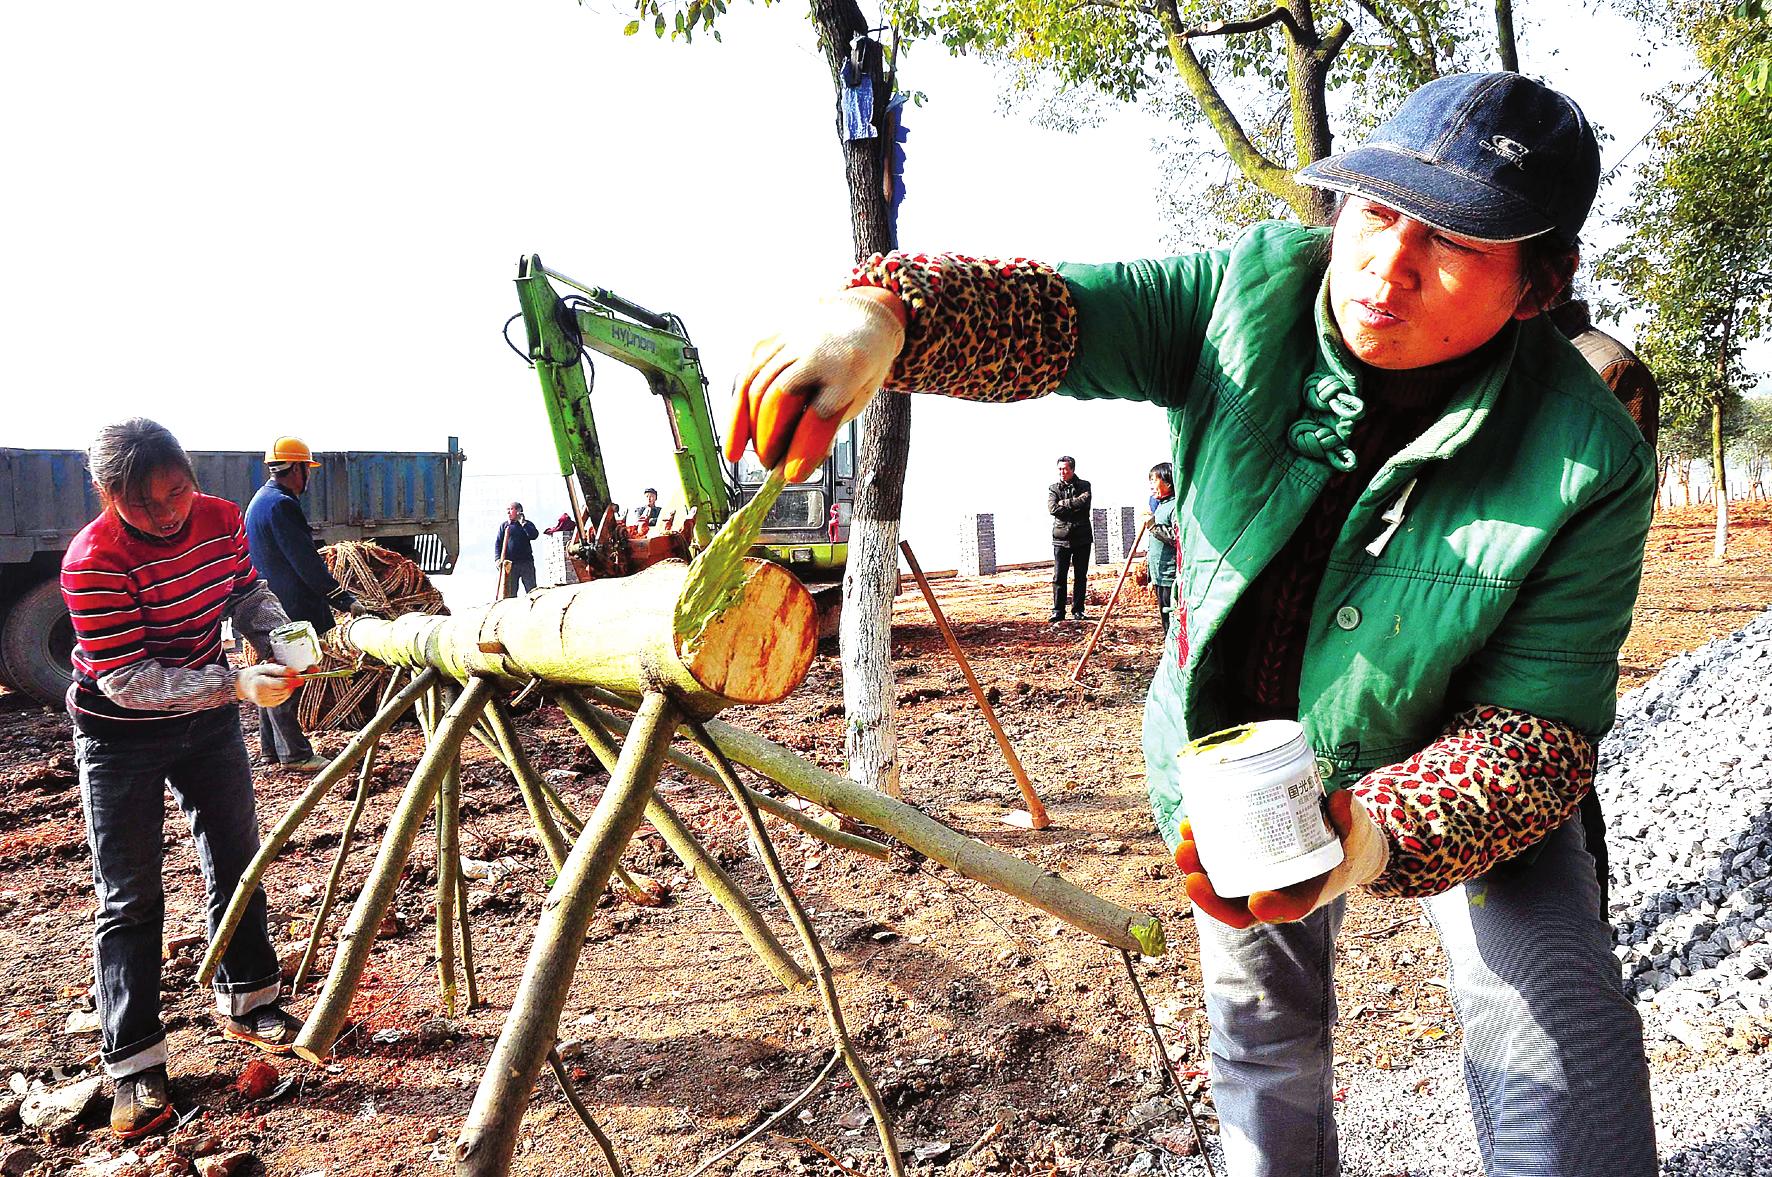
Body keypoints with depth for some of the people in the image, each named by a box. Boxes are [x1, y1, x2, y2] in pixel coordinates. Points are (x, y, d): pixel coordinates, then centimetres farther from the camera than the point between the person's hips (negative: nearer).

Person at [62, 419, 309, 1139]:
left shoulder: (222, 519, -12)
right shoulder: (93, 562, -28)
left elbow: (249, 594, 5)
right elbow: (127, 680, -30)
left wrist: (285, 639, -15)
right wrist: (237, 683, -39)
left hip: (209, 720, 5)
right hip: (121, 734, -5)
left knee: (237, 864, 13)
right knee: (129, 897, -1)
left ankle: (247, 1001, 30)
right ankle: (134, 1065, 7)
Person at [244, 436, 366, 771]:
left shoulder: (259, 501, 16)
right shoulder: (281, 505, -18)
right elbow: (307, 563, -20)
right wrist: (346, 601, -16)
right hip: (288, 611, -11)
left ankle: (271, 749, 26)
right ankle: (295, 754, 3)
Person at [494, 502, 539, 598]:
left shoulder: (527, 524, 11)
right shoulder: (504, 526, 14)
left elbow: (534, 535, -9)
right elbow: (498, 543, 9)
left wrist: (522, 523, -9)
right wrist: (498, 559, -5)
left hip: (526, 562, -1)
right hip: (510, 563, 1)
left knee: (532, 590, -4)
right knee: (510, 592, -1)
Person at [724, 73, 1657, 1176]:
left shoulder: (1591, 465, -27)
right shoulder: (1257, 292, -21)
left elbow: (1536, 724, -27)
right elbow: (1045, 316, -29)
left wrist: (1377, 840, -45)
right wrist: (882, 316, -50)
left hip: (1446, 769, -2)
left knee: (1558, 1022, -21)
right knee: (1262, 1022, 19)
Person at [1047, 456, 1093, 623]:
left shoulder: (1084, 485, 6)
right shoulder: (1053, 488, 8)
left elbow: (1084, 500, -16)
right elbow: (1052, 509, -9)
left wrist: (1064, 503, -9)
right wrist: (1074, 506, -12)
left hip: (1082, 538, 0)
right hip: (1061, 538, 0)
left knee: (1081, 576, 5)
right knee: (1059, 577, -3)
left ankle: (1078, 610, 14)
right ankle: (1058, 611, 3)